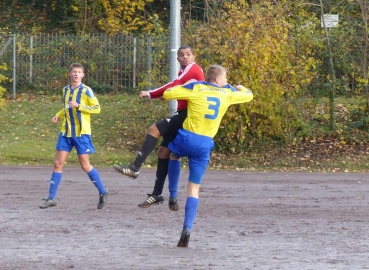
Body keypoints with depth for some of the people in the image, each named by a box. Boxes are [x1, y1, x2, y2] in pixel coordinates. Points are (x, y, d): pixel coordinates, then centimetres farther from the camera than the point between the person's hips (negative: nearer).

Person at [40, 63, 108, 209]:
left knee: (85, 165, -2)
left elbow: (97, 108, -11)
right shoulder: (66, 90, 11)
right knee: (58, 163, 0)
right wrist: (59, 115, 8)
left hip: (81, 133, -5)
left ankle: (103, 192, 15)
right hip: (66, 132, 6)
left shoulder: (86, 90, -7)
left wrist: (79, 105, -21)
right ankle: (51, 198, 4)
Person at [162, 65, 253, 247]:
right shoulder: (227, 93, 6)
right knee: (194, 188, 6)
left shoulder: (195, 88, -1)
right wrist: (240, 88, 46)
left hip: (187, 137, -1)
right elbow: (249, 95, 23)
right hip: (205, 144, 1)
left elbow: (167, 94, -2)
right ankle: (187, 229, -7)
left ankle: (173, 194, 25)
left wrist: (185, 86, 16)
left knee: (174, 155, 37)